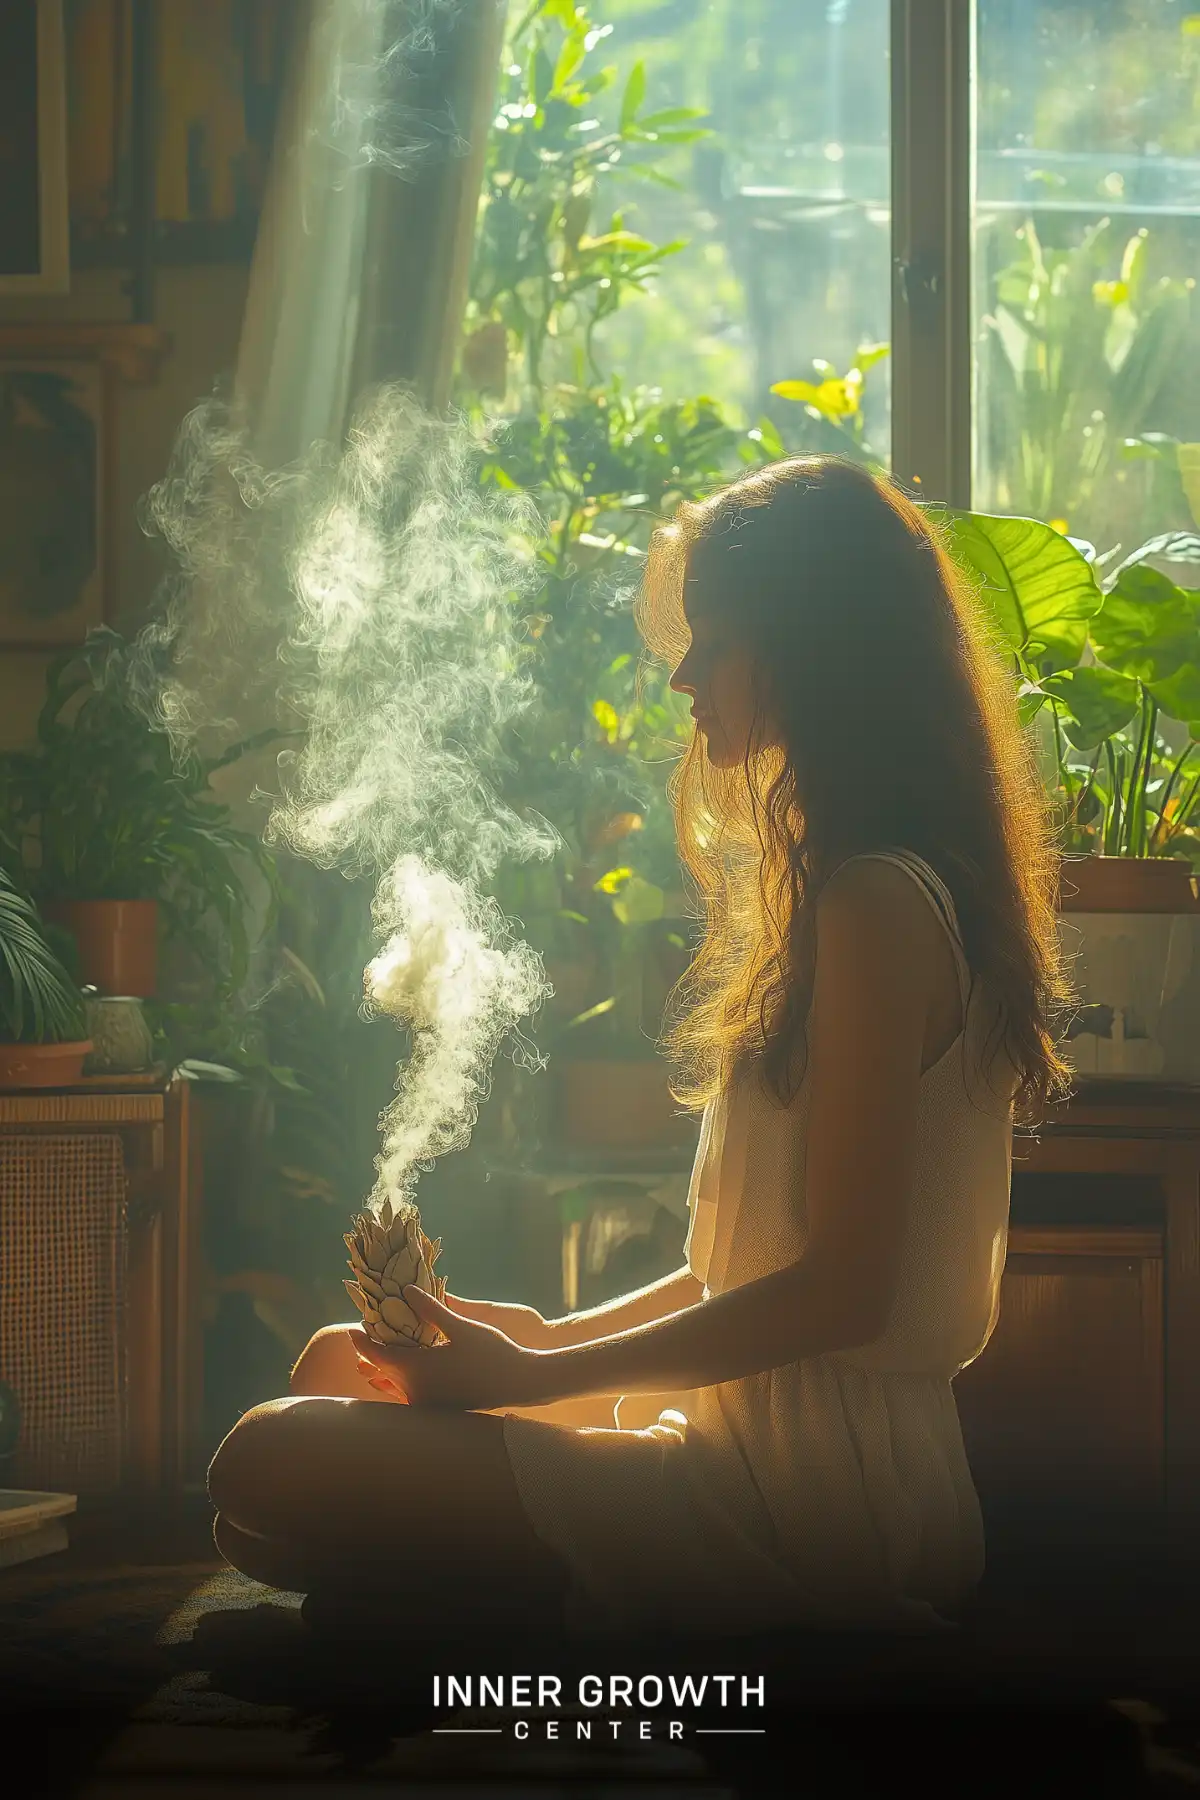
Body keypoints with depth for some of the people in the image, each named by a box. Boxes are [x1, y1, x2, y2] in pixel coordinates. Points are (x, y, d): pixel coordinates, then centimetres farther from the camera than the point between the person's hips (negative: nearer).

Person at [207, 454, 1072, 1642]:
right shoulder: (862, 887, 15)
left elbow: (845, 1285, -20)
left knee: (275, 1467, -18)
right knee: (344, 1366, 20)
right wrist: (551, 1336, 11)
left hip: (822, 1504, -10)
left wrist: (536, 1375, -15)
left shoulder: (876, 906, -17)